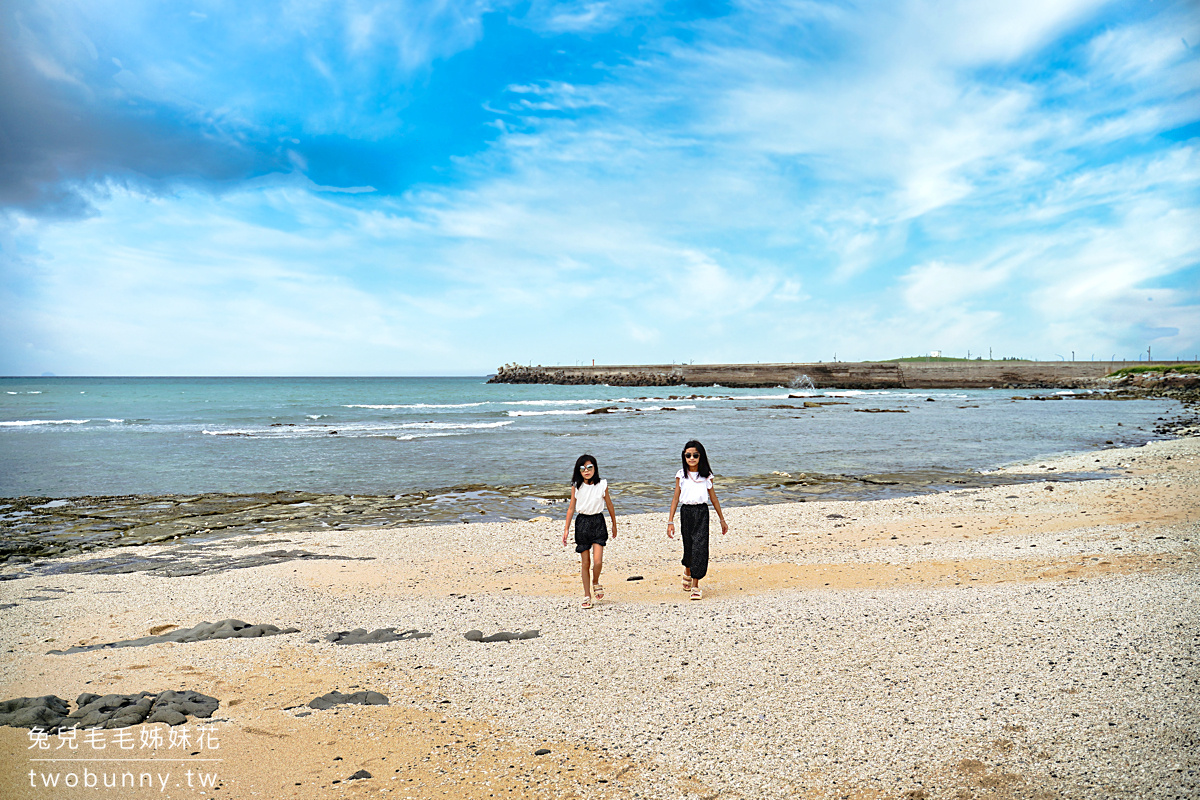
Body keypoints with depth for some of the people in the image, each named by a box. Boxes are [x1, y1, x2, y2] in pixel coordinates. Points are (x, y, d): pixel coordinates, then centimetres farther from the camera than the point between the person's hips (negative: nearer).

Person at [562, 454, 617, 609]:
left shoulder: (602, 485, -3)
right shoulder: (576, 486, 0)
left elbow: (609, 504, 9)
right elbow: (571, 507, 5)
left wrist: (614, 524, 16)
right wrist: (566, 529, 3)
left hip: (598, 522, -1)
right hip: (582, 522, 1)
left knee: (597, 561, -13)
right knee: (585, 563, 5)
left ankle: (595, 583, 19)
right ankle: (587, 596, 18)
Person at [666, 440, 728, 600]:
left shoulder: (706, 475, 2)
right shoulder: (681, 475, 2)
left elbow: (713, 498, 10)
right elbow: (675, 498, 2)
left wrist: (722, 520, 13)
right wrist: (670, 521, -2)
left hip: (702, 512, -1)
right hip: (686, 512, 1)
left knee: (700, 546, -9)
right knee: (688, 546, 10)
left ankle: (695, 586, -3)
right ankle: (688, 571, 43)